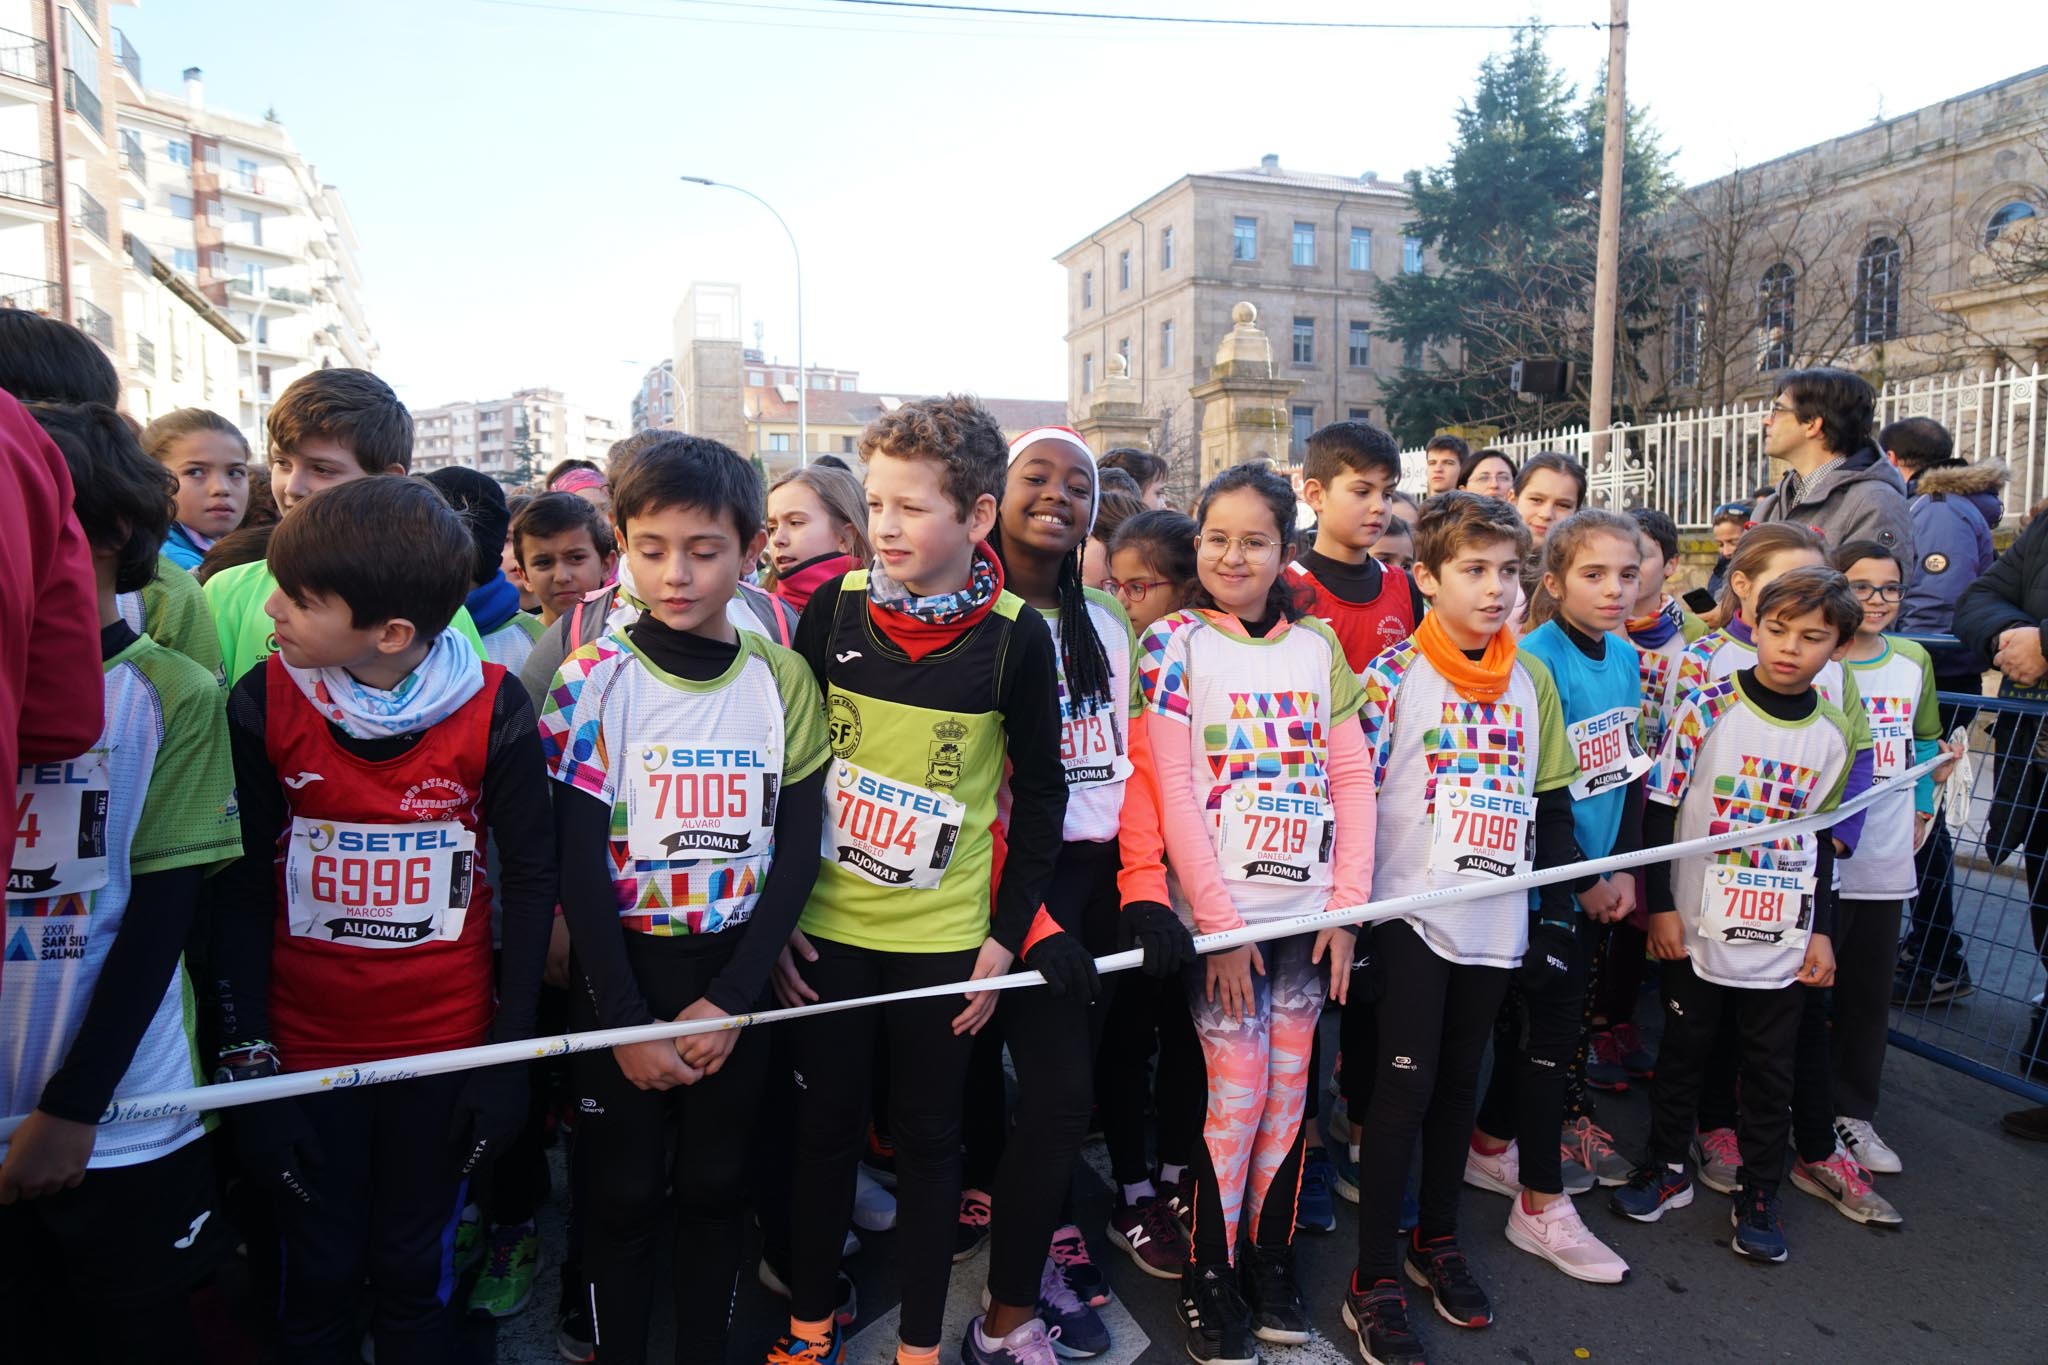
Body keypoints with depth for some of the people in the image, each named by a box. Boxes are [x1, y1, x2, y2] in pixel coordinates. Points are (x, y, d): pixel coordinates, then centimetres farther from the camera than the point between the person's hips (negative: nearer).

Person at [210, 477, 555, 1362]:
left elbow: (530, 876, -5)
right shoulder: (263, 704, -9)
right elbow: (241, 883, -3)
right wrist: (246, 1053, -6)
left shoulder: (492, 709, -13)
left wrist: (509, 1049, -5)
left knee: (413, 1270, 15)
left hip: (444, 1047, -1)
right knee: (318, 1274, 14)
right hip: (302, 1046, 1)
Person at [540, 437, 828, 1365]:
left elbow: (797, 852, -3)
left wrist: (728, 999, -9)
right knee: (622, 1191, 10)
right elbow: (577, 862, -8)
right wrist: (626, 1021, -10)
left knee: (715, 1183, 13)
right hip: (623, 975, -1)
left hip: (736, 978, 2)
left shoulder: (782, 680, -3)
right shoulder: (592, 682, -7)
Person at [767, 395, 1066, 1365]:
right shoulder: (835, 607, -5)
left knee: (928, 1135, 13)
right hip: (826, 922, 2)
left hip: (945, 934, -1)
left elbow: (1040, 793, -2)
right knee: (827, 1123, 15)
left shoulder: (1016, 638, -10)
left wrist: (1006, 935, -4)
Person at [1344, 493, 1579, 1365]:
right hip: (1410, 914, -4)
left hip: (1497, 919, 4)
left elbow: (1552, 802, 11)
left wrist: (1562, 910, 9)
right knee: (1402, 1087, -1)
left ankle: (1437, 1240, 34)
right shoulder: (1393, 676, -8)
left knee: (1460, 1080, 16)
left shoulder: (1533, 680, 6)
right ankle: (1373, 1281, 12)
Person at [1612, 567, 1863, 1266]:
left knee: (1771, 1068, 11)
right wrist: (1660, 906, -9)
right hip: (1698, 925, -2)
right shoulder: (1708, 709, -10)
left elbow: (1822, 837, 9)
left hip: (1784, 937, 2)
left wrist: (1822, 930, 8)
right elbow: (1660, 808, -7)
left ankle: (1759, 1192, 28)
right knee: (1683, 1050, 12)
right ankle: (1667, 1167, 29)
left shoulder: (1834, 733, 1)